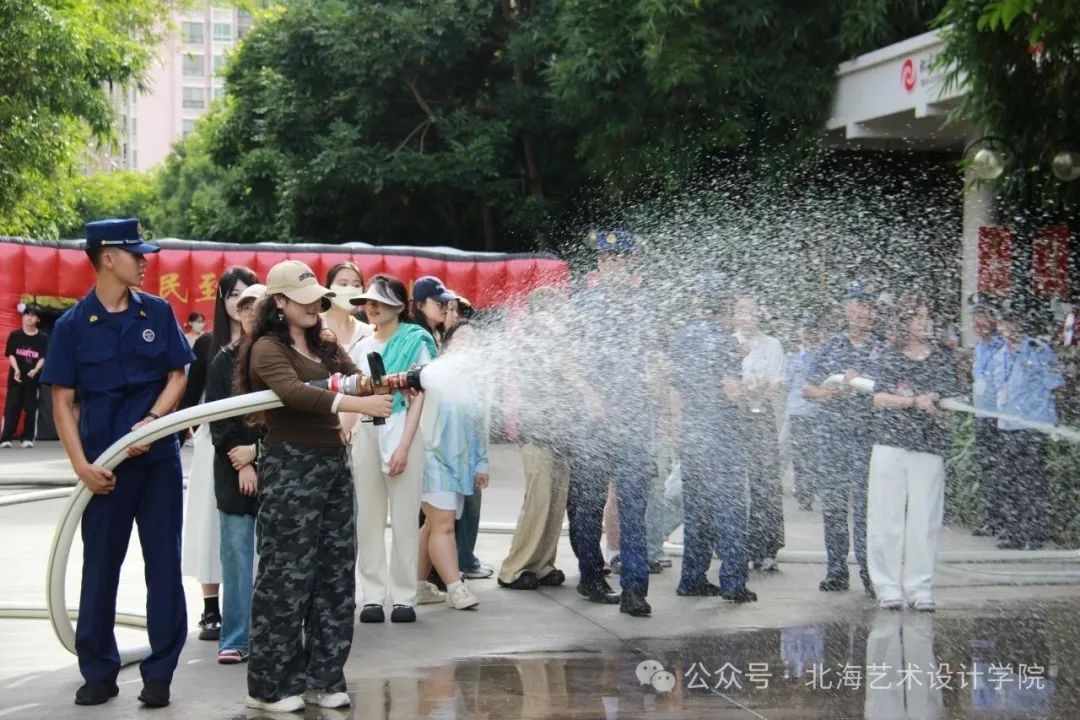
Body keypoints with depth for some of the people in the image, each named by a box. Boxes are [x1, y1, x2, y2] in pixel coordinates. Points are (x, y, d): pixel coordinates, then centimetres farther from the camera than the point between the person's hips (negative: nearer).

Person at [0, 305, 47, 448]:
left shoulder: (42, 338, 2)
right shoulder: (15, 335, 3)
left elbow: (43, 358, -2)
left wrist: (35, 370, -20)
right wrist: (16, 370, -17)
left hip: (33, 378, 1)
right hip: (16, 377, -1)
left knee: (31, 408, 3)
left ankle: (27, 438, 11)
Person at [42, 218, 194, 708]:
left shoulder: (158, 313, 2)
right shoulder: (74, 324, -4)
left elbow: (177, 376, 6)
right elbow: (63, 400, -3)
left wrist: (152, 421, -11)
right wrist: (81, 465, -12)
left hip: (158, 456, 1)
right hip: (105, 462, -1)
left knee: (163, 562, 3)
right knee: (100, 565, 7)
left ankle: (160, 672, 12)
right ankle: (98, 670, 19)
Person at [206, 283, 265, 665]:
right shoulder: (224, 360, 8)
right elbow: (217, 417, 4)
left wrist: (257, 450, -9)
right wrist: (241, 464, -6)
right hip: (234, 470, 2)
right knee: (236, 552, 2)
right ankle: (235, 638, 6)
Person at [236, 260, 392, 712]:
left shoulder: (325, 348, 17)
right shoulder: (268, 348, -7)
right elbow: (293, 392, -25)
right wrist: (359, 405, -34)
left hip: (333, 464, 8)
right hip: (291, 467, -8)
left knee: (335, 575, 8)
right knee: (286, 577, -4)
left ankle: (322, 678, 18)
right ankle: (269, 685, 6)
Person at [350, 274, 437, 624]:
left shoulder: (415, 342, -1)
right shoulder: (361, 348, 14)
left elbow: (418, 397, -6)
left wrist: (404, 445, -13)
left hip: (402, 431, -4)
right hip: (366, 433, 4)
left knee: (404, 517, -2)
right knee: (369, 517, 3)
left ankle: (403, 596, 3)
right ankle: (373, 595, 8)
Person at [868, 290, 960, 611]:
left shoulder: (944, 357, 10)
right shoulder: (890, 356, 9)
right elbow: (879, 398, -1)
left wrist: (932, 403, -12)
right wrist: (916, 401, -13)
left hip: (929, 447, 0)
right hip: (890, 443, 0)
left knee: (925, 518, -2)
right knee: (887, 516, -2)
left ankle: (919, 588, 6)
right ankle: (888, 587, 5)